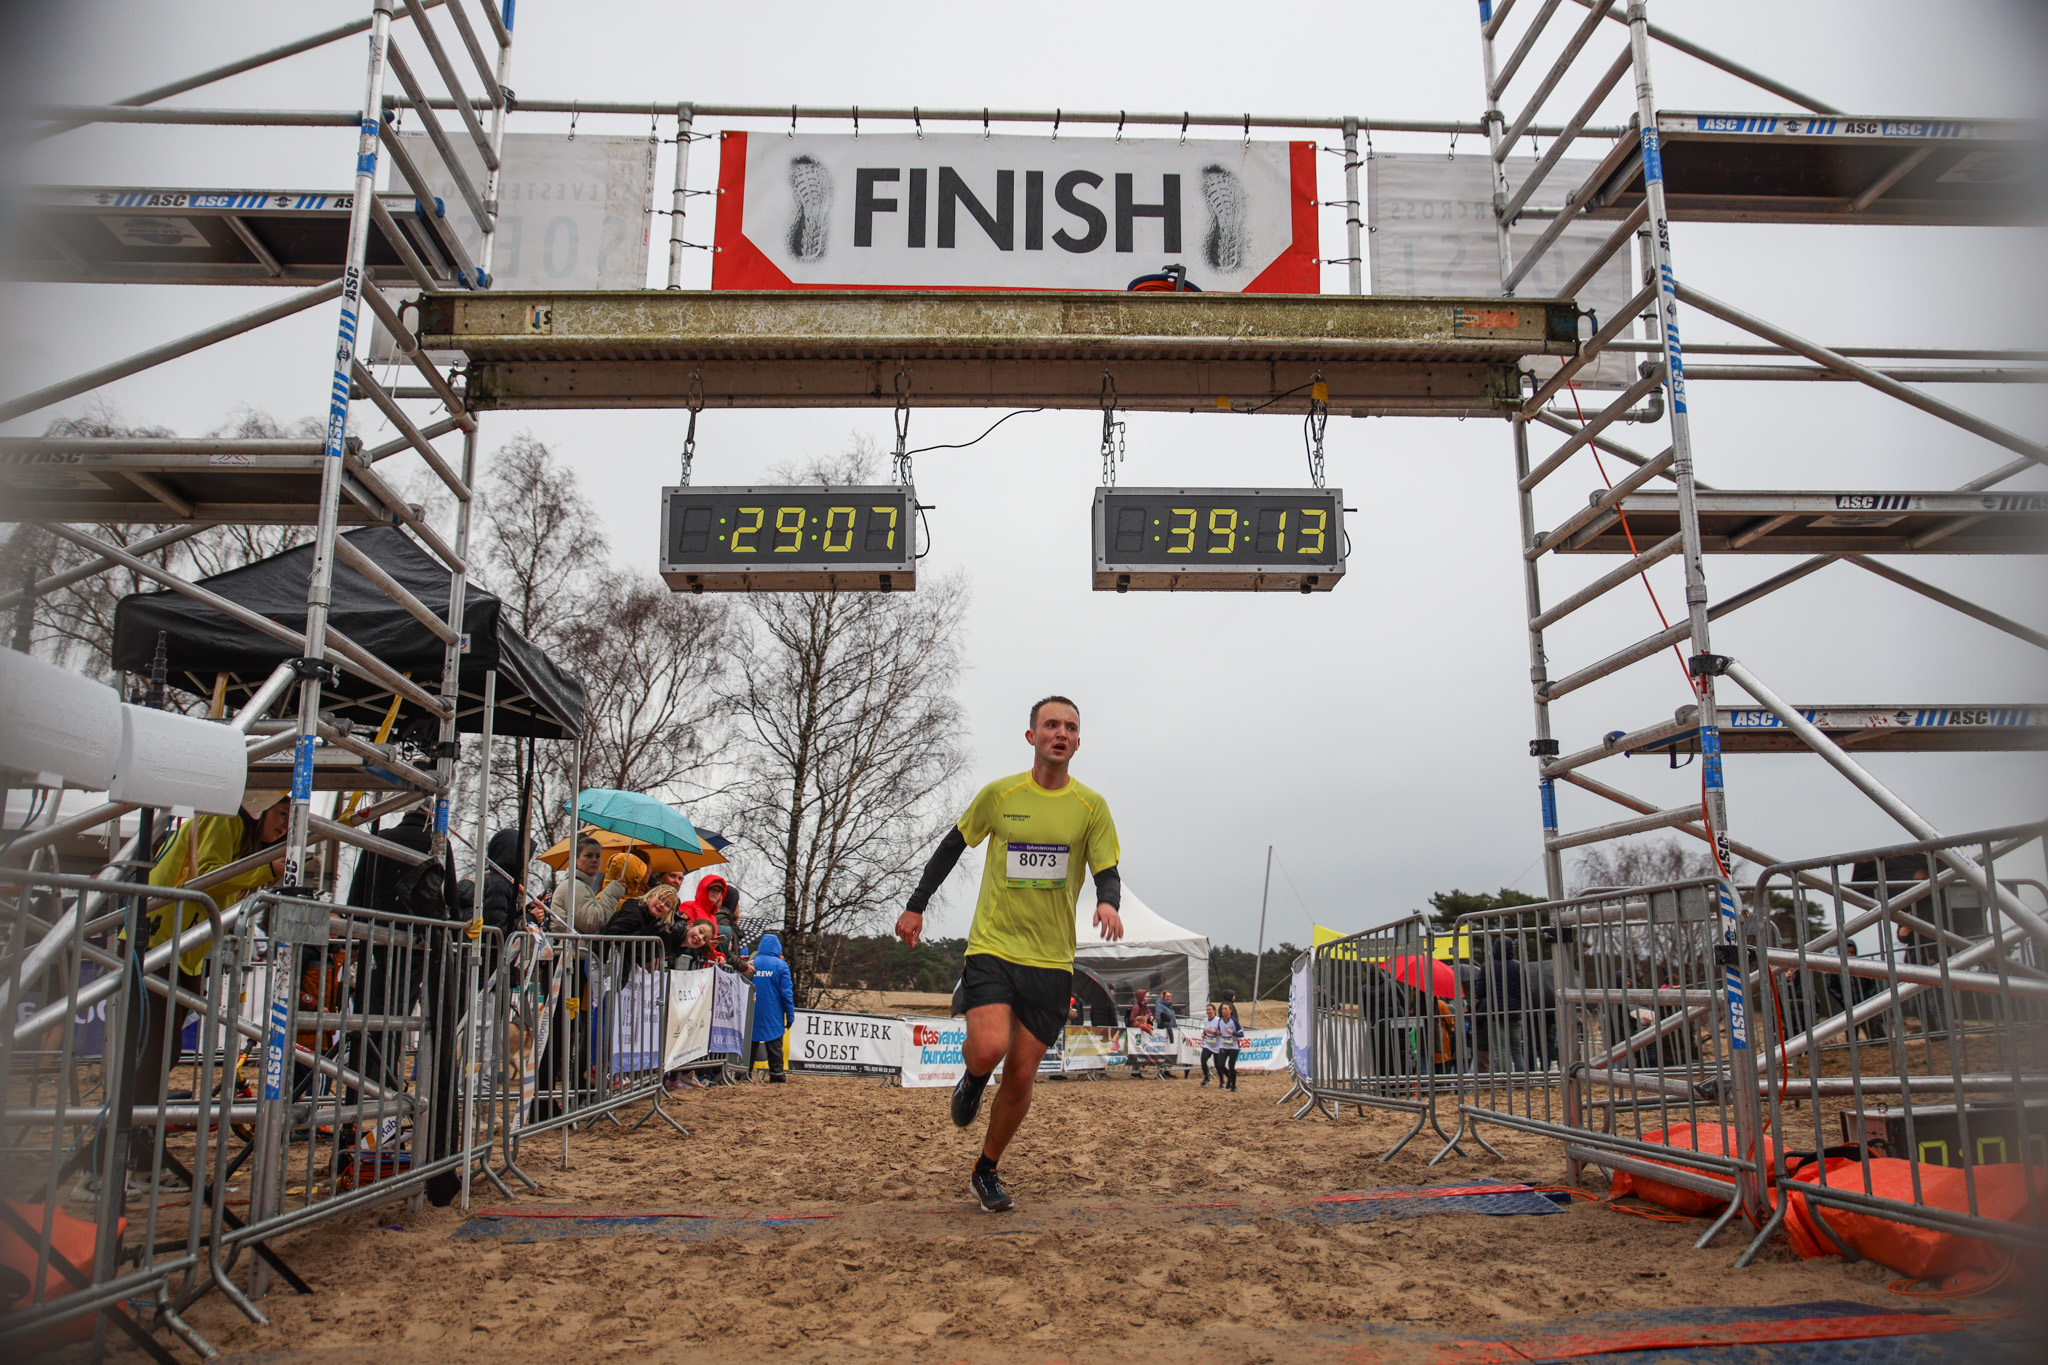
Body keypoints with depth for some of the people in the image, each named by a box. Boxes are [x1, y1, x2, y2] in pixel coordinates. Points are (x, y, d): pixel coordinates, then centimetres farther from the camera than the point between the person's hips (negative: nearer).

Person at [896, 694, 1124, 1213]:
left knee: (1021, 1076, 4)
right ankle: (972, 1080, 15)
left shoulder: (1091, 807, 0)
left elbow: (1108, 873, -1)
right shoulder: (999, 795, 0)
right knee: (990, 1048, -24)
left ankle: (986, 1172, 27)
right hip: (992, 947, -1)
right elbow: (952, 847, 12)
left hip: (1051, 961, 1)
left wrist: (1108, 903, -25)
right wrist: (915, 907, 11)